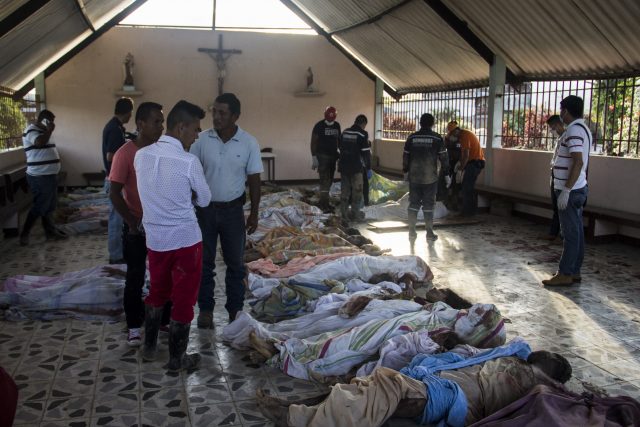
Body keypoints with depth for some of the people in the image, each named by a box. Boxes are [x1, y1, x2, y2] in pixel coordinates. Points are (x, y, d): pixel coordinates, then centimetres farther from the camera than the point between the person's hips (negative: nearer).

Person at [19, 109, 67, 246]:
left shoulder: (42, 131, 18)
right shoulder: (31, 130, -12)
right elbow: (39, 142, -32)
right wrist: (49, 130, -21)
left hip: (48, 175, 10)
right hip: (40, 177, -10)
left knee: (49, 206, 15)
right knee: (40, 206, -5)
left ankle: (51, 232, 24)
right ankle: (24, 234, 2)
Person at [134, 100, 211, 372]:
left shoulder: (141, 156, -3)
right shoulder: (189, 162, -18)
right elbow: (205, 200, -4)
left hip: (155, 239, 5)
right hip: (186, 240, -5)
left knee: (157, 292, 24)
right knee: (183, 299, 9)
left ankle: (149, 347, 37)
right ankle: (177, 360, 20)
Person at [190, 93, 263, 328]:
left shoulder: (249, 143, -9)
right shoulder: (202, 139, -7)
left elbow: (254, 180, -2)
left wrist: (254, 214, -1)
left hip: (233, 210, 0)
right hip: (205, 209, 1)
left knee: (235, 262, 10)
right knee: (204, 262, 10)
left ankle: (235, 309, 25)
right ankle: (205, 309, 24)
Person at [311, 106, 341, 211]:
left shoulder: (337, 125, 8)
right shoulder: (319, 126, -9)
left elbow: (339, 140, 17)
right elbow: (313, 142, -9)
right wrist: (314, 157, -14)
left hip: (333, 156, 6)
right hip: (322, 156, -6)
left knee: (329, 180, 9)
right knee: (324, 180, -10)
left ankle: (324, 202, 18)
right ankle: (324, 204, -7)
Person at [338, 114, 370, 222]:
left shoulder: (345, 132, 10)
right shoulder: (362, 134, -9)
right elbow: (366, 152, -11)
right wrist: (368, 168, -5)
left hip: (343, 166, 6)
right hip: (356, 167, -6)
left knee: (345, 190, 11)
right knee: (357, 190, 5)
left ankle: (344, 213, 14)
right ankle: (355, 214, 8)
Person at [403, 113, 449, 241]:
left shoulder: (411, 138, 2)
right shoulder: (437, 138, -6)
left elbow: (405, 156, 6)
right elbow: (443, 157, -3)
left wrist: (405, 171, 18)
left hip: (414, 177, 2)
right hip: (430, 178, -2)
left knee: (414, 203, 10)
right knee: (428, 205, 4)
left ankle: (412, 230, 12)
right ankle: (429, 232, 8)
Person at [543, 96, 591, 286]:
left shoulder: (574, 130, -17)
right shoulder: (582, 128, 15)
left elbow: (578, 162, -25)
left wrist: (566, 190, -25)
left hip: (571, 190, -10)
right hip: (578, 188, 10)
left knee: (570, 233, -5)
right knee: (576, 231, 12)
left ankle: (565, 274, 0)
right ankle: (574, 271, 18)